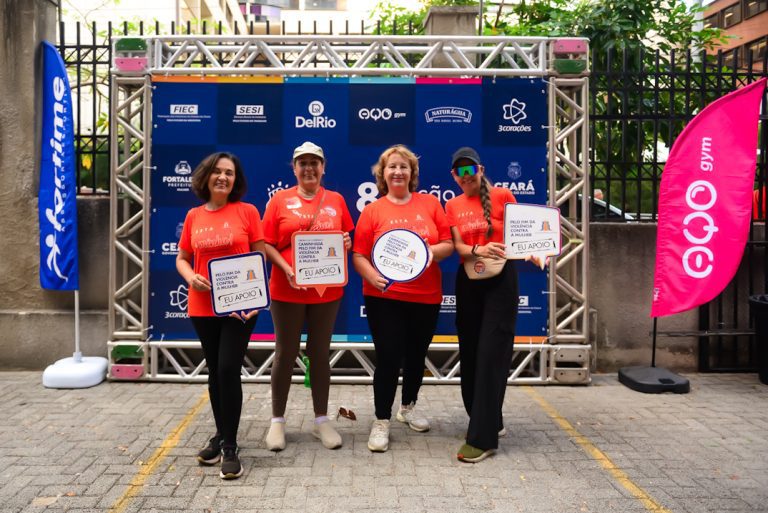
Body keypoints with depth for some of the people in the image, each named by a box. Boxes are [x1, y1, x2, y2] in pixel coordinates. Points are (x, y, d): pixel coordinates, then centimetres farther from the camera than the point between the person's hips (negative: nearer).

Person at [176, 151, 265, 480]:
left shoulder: (247, 212, -2)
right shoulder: (194, 216, 6)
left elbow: (260, 256, -2)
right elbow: (182, 259, 12)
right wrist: (191, 278, -10)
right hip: (203, 307, 4)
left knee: (229, 370, -9)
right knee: (215, 373, 14)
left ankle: (230, 447, 3)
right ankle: (221, 435, 30)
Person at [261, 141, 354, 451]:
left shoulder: (335, 200, 6)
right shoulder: (280, 200, 0)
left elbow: (347, 238, 14)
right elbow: (267, 244, -2)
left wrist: (346, 243, -9)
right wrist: (286, 269, -16)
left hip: (327, 290, 2)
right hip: (288, 290, -2)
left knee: (320, 353, 11)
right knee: (285, 353, 7)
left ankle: (321, 420, 22)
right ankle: (277, 420, 20)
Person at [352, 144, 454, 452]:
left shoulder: (430, 204, 5)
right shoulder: (372, 211, -1)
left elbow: (448, 244, 4)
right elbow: (359, 256, -4)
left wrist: (432, 250, -16)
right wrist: (373, 276, -22)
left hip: (426, 297, 3)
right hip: (385, 297, -3)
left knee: (416, 355, 16)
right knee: (389, 358, -3)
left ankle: (408, 408, 39)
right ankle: (381, 422, 11)